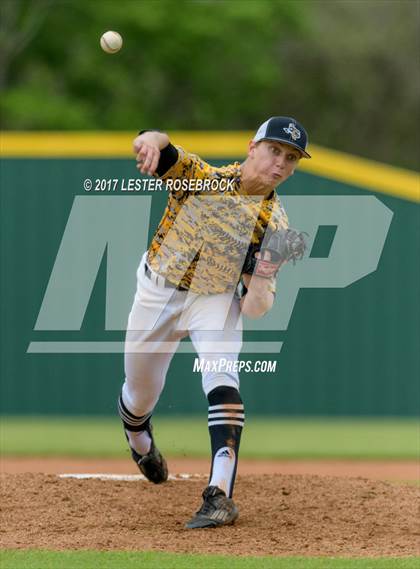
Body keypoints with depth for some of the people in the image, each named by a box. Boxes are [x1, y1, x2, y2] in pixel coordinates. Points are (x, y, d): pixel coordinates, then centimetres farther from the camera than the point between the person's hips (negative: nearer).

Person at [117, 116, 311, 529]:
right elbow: (163, 150, -34)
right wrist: (151, 142, -59)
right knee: (139, 394, 13)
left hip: (216, 300, 0)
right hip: (157, 291, 0)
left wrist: (263, 276, -36)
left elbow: (255, 309, -14)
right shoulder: (201, 177, -13)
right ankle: (140, 444, 51)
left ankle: (219, 494, -32)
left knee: (221, 379, -26)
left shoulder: (274, 224, -11)